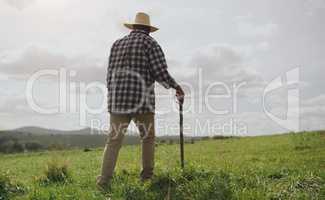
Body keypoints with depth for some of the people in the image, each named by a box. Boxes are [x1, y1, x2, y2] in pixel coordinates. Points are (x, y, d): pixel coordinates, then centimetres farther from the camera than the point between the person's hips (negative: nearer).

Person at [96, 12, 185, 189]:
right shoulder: (150, 43, 1)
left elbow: (111, 76, 15)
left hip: (118, 100, 3)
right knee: (148, 138, 16)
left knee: (113, 142, 5)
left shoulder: (117, 44, 17)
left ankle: (104, 181, -4)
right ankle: (147, 176, 16)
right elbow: (161, 74, -8)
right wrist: (177, 88, 9)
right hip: (141, 101, -3)